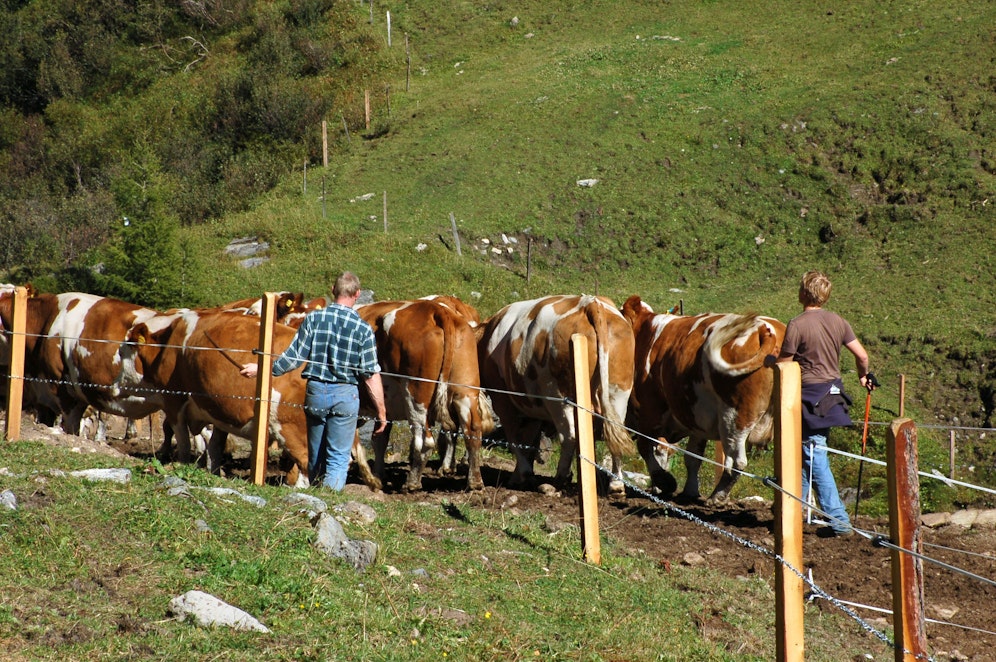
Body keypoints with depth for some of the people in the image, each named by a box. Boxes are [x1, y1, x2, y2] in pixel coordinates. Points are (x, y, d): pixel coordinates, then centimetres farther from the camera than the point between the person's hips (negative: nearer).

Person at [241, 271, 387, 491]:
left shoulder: (313, 318, -4)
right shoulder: (363, 329, -7)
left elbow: (293, 357, -6)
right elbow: (371, 375, -8)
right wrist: (381, 412, -2)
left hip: (315, 391, 2)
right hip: (345, 394, -2)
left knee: (315, 456, 18)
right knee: (338, 458, 1)